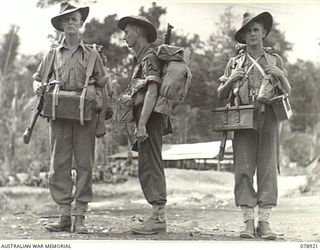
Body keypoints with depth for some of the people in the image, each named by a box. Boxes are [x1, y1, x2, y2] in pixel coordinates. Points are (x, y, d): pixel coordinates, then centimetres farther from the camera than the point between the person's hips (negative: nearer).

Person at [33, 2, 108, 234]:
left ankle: (80, 217, 1)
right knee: (59, 164, -2)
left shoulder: (92, 54, 10)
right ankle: (64, 215, 3)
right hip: (59, 115, 1)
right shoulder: (52, 54, 13)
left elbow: (103, 86, 11)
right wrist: (38, 87, -2)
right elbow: (37, 78, 21)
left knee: (84, 164, -3)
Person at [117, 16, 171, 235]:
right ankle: (158, 216, 14)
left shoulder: (149, 57, -9)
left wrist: (141, 124, -24)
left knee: (150, 167, -11)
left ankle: (158, 218, -12)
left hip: (149, 118, -10)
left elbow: (152, 92, -19)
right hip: (148, 120, 10)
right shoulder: (141, 59, 21)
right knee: (150, 168, 10)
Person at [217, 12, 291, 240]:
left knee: (268, 168, -5)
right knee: (244, 170, -6)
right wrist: (231, 80, -4)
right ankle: (248, 222, -2)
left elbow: (288, 92, 16)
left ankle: (264, 222, -2)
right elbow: (221, 95, 15)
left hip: (268, 119, 0)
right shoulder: (235, 62, 15)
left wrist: (281, 75, -4)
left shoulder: (275, 60, 15)